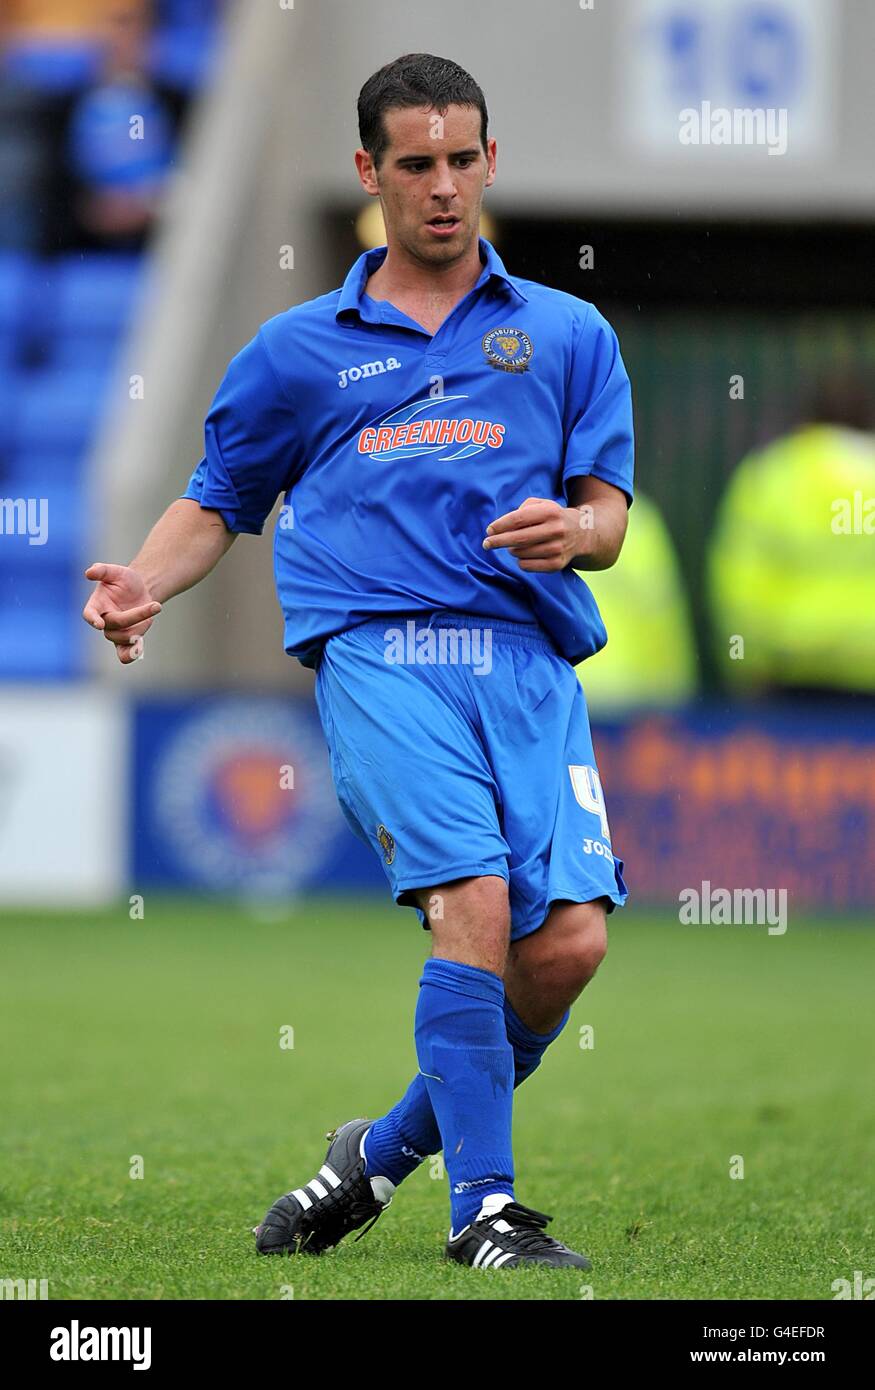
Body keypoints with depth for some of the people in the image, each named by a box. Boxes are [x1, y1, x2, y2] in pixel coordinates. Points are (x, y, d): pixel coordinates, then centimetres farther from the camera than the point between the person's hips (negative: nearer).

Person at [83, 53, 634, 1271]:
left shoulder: (568, 335, 19)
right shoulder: (299, 350, 19)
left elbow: (608, 514, 12)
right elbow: (218, 502, 25)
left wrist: (572, 531, -12)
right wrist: (145, 581, 4)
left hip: (531, 658, 2)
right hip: (380, 652, -2)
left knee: (569, 940, -14)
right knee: (476, 907, -23)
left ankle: (386, 1153, 9)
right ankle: (484, 1211, -16)